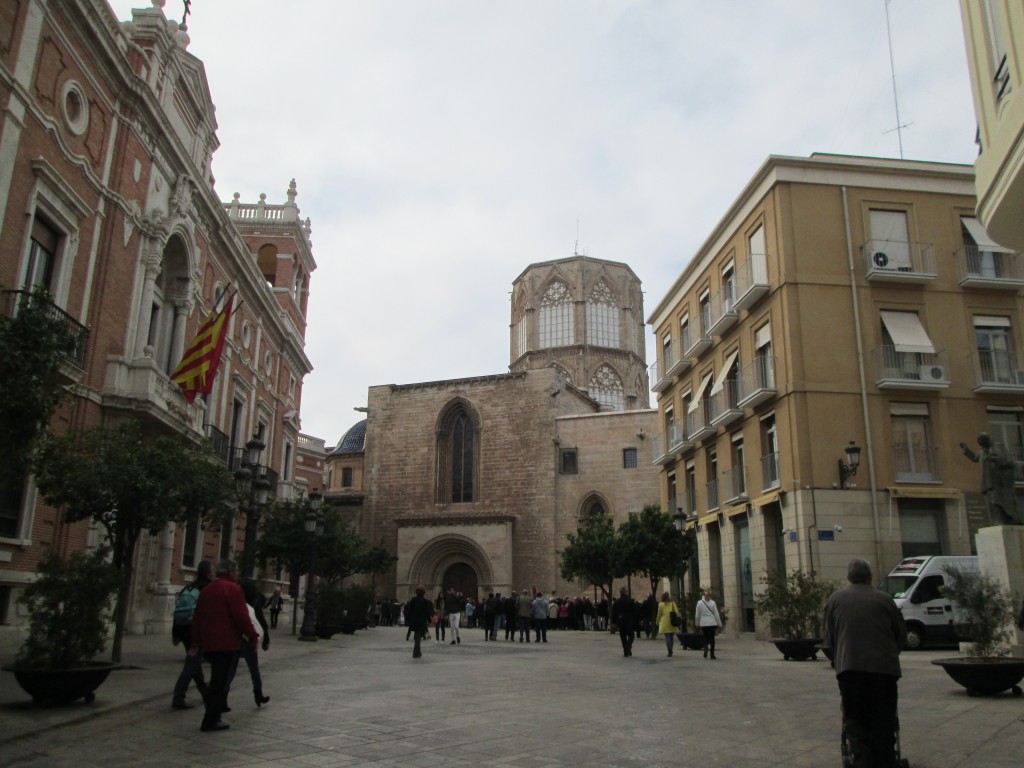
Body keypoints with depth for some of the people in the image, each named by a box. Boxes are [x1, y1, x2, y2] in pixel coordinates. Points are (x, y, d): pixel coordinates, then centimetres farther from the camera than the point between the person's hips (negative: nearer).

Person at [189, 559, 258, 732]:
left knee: (217, 679, 17)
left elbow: (197, 618, 17)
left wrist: (196, 643, 21)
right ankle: (211, 720, 1)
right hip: (226, 643, -8)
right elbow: (241, 617, -16)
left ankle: (212, 717, 19)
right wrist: (252, 636, -5)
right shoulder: (233, 589, -11)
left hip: (208, 644, 8)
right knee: (220, 681, -2)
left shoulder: (206, 590, 14)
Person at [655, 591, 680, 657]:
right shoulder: (672, 603, 3)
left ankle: (669, 651, -11)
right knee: (671, 636, 12)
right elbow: (677, 613, 1)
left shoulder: (661, 604, -4)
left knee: (667, 637, -2)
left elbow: (659, 614, 1)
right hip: (672, 623, 3)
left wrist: (657, 622, 14)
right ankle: (671, 650, 16)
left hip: (665, 623, -3)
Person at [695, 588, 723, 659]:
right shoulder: (712, 602, -5)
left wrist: (697, 624, 14)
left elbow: (697, 615, 0)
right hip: (712, 623, 0)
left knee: (706, 638, 14)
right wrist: (719, 624, 6)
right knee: (712, 638, 9)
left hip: (703, 624, 0)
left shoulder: (699, 603, -4)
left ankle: (705, 649, -11)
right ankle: (712, 654, 11)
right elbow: (716, 614, -2)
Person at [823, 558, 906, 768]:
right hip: (884, 666, 0)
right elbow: (901, 633, 12)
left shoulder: (835, 599, 8)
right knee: (883, 719, 12)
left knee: (854, 719, 7)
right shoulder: (884, 599, 5)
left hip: (849, 666, 0)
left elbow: (829, 637, 11)